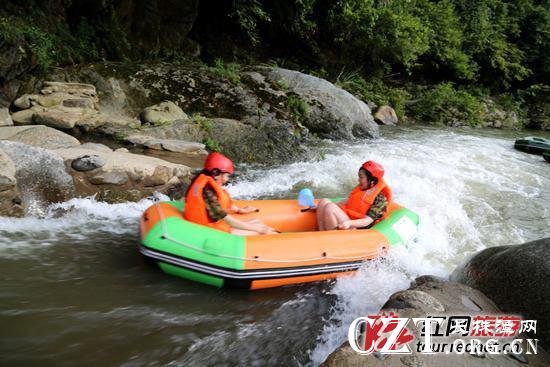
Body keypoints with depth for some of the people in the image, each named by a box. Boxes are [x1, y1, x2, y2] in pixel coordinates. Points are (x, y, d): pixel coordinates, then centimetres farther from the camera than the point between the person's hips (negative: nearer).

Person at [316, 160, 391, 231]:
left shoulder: (380, 197, -9)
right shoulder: (360, 189, 16)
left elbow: (368, 220, -18)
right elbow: (346, 203, 18)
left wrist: (349, 223, -36)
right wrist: (321, 207, 9)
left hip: (356, 228, -9)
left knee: (330, 208, -27)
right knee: (324, 202, -11)